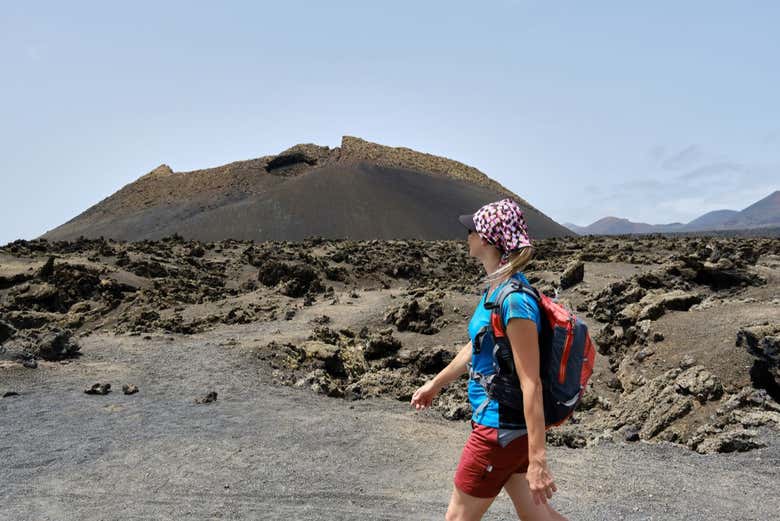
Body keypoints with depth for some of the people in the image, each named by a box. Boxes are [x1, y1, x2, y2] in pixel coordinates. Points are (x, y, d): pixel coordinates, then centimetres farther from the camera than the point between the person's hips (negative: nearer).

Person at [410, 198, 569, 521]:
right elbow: (475, 347, 19)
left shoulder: (515, 301, -24)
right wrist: (435, 385, 30)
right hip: (501, 423, 9)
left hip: (501, 430, -9)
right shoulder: (495, 288, 5)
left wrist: (537, 459, -23)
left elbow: (531, 385, -25)